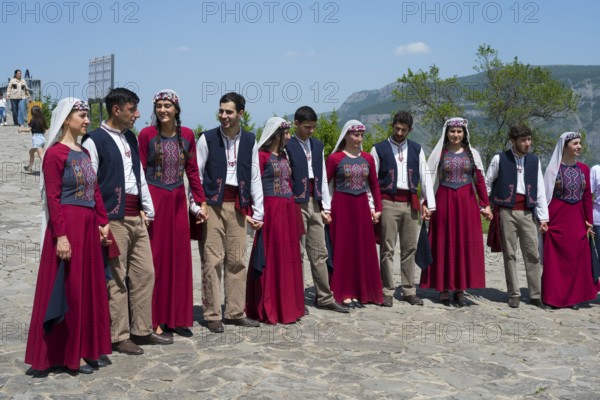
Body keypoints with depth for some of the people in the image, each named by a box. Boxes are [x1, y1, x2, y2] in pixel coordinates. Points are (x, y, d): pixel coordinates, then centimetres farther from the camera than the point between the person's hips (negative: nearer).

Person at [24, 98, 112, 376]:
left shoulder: (84, 153, 14)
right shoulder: (56, 153, -10)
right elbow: (53, 198, -15)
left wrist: (103, 223, 9)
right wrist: (61, 236, -19)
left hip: (88, 226, 8)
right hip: (68, 225, -8)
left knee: (90, 288, 12)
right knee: (69, 291, 0)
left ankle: (87, 348, 23)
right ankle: (69, 354, 11)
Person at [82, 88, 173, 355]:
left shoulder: (131, 138, 15)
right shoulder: (95, 141, -8)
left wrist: (147, 210, 14)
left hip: (136, 218, 8)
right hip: (114, 219, -8)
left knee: (145, 273, 11)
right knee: (116, 279, 0)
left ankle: (142, 330, 22)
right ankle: (118, 337, 11)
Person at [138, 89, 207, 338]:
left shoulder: (187, 135, 5)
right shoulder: (146, 135, -5)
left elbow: (192, 170, 9)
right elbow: (140, 172, -5)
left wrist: (201, 202, 6)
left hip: (178, 201, 4)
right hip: (154, 199, -4)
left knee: (179, 257, 7)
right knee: (155, 258, 2)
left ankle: (177, 317, 18)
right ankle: (155, 319, 12)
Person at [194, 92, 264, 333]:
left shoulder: (249, 140, 7)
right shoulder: (207, 138, -1)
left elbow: (255, 177, 8)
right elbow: (196, 175, -1)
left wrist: (258, 212, 5)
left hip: (238, 205, 3)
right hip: (212, 204, -3)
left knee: (237, 259, 7)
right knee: (212, 260, -3)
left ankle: (235, 312, 18)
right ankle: (212, 315, 6)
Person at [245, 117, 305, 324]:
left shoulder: (283, 156, 16)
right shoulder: (262, 156, -7)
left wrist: (294, 209, 14)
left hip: (288, 210, 8)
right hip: (271, 210, -8)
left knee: (287, 257, 10)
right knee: (271, 259, -4)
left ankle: (286, 306, 19)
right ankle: (268, 310, 4)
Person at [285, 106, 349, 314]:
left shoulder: (318, 145, 13)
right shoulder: (287, 146, -7)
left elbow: (323, 178, 14)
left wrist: (326, 207, 10)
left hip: (315, 205, 6)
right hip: (296, 205, -6)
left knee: (319, 253, 10)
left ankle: (325, 297, 17)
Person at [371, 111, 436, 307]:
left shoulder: (417, 149, 11)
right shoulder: (379, 149, 3)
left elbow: (425, 176, 10)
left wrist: (430, 204, 4)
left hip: (410, 202, 3)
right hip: (388, 202, -3)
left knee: (409, 248, 7)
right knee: (387, 249, -1)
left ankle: (409, 291, 16)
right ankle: (387, 292, 6)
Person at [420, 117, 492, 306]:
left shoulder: (472, 154, 9)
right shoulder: (439, 153, 4)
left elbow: (480, 181, 8)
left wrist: (486, 205, 3)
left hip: (466, 202, 2)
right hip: (444, 201, -1)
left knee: (466, 244, 1)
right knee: (444, 244, 1)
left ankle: (459, 289, 9)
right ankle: (444, 289, 8)